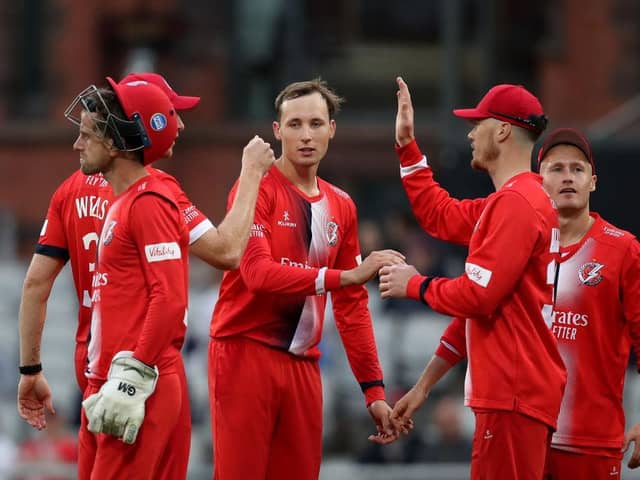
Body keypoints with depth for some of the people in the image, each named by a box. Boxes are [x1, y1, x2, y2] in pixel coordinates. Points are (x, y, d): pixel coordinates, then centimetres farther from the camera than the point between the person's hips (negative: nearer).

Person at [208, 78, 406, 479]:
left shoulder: (341, 206, 13)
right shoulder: (257, 189, -6)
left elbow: (352, 305, 15)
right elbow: (258, 273, -19)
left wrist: (373, 389, 10)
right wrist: (346, 276, -25)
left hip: (302, 365, 6)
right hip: (245, 352, -6)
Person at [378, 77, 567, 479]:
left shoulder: (515, 203, -14)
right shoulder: (521, 198, 18)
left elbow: (477, 295, -18)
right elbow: (441, 216, 28)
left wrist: (415, 286, -2)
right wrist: (407, 146, 29)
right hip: (512, 389, 11)